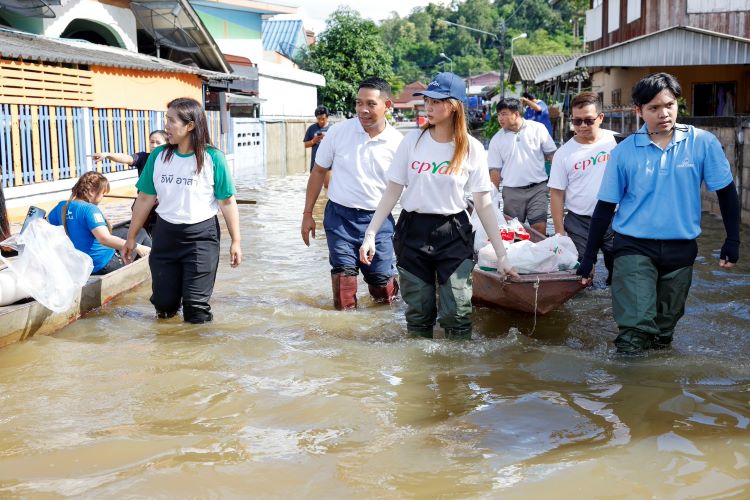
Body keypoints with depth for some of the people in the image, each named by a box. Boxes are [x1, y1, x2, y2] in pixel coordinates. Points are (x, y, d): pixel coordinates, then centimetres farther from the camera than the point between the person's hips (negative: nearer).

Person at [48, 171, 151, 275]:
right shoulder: (89, 209, -23)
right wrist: (136, 247, -31)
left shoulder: (61, 206, 1)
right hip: (103, 265, -9)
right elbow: (105, 239, -35)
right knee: (141, 233, 9)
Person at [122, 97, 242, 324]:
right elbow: (145, 199, 7)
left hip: (201, 235, -3)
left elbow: (227, 202, -5)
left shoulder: (212, 158, -9)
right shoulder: (158, 156, 1)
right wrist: (131, 237, 10)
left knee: (196, 309, -4)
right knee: (164, 305, 9)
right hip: (166, 234, 3)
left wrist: (235, 241, -7)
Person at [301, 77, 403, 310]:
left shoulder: (397, 143, -6)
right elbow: (318, 172, 5)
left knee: (383, 289, 5)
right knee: (344, 281, -2)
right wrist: (307, 214, 6)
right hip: (340, 216, 0)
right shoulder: (338, 132, -6)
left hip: (378, 220, 0)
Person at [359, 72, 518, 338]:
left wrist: (501, 255, -3)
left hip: (454, 234, -1)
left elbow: (484, 204, -1)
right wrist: (370, 234, -5)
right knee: (418, 315, 8)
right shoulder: (413, 141, 0)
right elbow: (392, 192, 3)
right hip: (413, 232, 1)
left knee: (457, 315, -5)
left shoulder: (472, 148, -3)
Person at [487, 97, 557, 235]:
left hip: (538, 188, -2)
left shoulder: (538, 129, -1)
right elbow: (495, 170, 5)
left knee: (540, 227, -8)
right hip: (512, 191, 2)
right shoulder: (497, 139, 3)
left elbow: (552, 155, 4)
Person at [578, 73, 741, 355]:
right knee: (634, 330, -12)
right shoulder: (624, 152, -5)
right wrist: (589, 258, 1)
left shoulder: (703, 143, -6)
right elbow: (605, 206, 1)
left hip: (680, 249, 2)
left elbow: (726, 193, 4)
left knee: (664, 330, 16)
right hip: (634, 247, -1)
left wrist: (733, 241, -1)